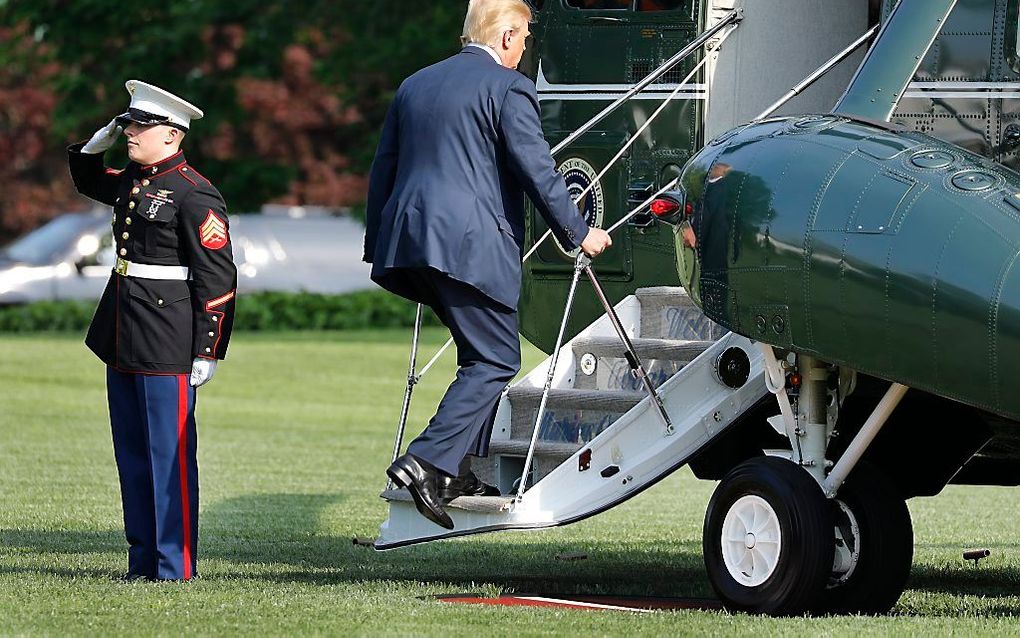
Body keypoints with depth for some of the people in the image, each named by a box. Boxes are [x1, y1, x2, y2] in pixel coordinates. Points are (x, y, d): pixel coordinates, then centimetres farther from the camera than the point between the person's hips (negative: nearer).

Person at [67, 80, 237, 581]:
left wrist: (207, 352, -15)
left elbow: (218, 278, -14)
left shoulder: (193, 194, -13)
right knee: (132, 454, 12)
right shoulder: (132, 182, 12)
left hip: (167, 345, -9)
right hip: (122, 338, 9)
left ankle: (175, 566, 0)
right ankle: (143, 559, 19)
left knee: (170, 454, -4)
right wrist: (95, 145, 14)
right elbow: (86, 181, 35)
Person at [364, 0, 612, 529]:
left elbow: (382, 170, 22)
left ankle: (466, 469, 14)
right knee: (495, 362, -3)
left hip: (409, 241, 8)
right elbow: (537, 171, -6)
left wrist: (377, 246, 29)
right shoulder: (507, 88, -3)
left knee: (482, 352, 19)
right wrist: (577, 234, 5)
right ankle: (426, 461, -18)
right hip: (473, 246, -8)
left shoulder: (415, 85, 19)